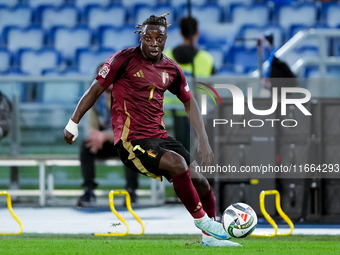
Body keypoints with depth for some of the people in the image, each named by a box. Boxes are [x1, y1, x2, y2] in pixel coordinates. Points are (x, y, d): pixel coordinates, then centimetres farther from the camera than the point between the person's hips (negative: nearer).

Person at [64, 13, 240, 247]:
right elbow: (96, 90, -1)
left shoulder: (171, 69, 9)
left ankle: (210, 237, 17)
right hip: (130, 141, -6)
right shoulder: (125, 59, -6)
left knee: (199, 180, -3)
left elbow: (189, 102, 22)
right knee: (177, 163, -29)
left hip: (160, 136, 6)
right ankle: (202, 220, -12)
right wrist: (73, 123, -1)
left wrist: (204, 141, 15)